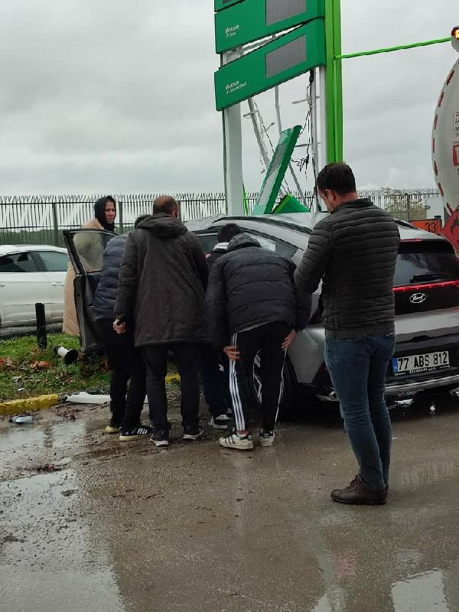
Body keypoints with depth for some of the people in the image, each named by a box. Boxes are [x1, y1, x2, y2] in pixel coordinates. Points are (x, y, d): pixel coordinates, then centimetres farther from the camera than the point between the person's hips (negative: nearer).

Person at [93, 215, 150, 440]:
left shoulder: (114, 243, 13)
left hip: (103, 314, 7)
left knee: (119, 369, 21)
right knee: (139, 372, 3)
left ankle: (116, 420, 25)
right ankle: (129, 427, 0)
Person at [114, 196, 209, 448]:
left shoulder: (137, 238, 6)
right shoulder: (188, 238, 8)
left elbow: (127, 278, -1)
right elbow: (204, 276, 10)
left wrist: (122, 314, 0)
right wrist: (200, 306, 24)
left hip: (150, 321, 0)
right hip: (186, 320, 0)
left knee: (155, 376, 8)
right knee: (188, 373, 11)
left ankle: (160, 432, 7)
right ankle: (191, 427, 15)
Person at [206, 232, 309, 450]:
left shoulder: (223, 262, 24)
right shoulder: (279, 259, 32)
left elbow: (213, 304, 10)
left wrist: (222, 341, 9)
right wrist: (296, 327, 14)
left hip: (245, 320, -2)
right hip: (282, 318, 3)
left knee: (239, 375, 13)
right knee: (273, 374, 17)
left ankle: (242, 434, 10)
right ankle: (268, 432, 23)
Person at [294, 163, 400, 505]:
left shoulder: (330, 228, -16)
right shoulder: (388, 223, 6)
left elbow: (304, 284, -13)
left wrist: (326, 274, 8)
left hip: (346, 334, -7)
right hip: (384, 329, 7)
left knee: (355, 412, 3)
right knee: (376, 404, 18)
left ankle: (372, 485, 10)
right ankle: (379, 478, 27)